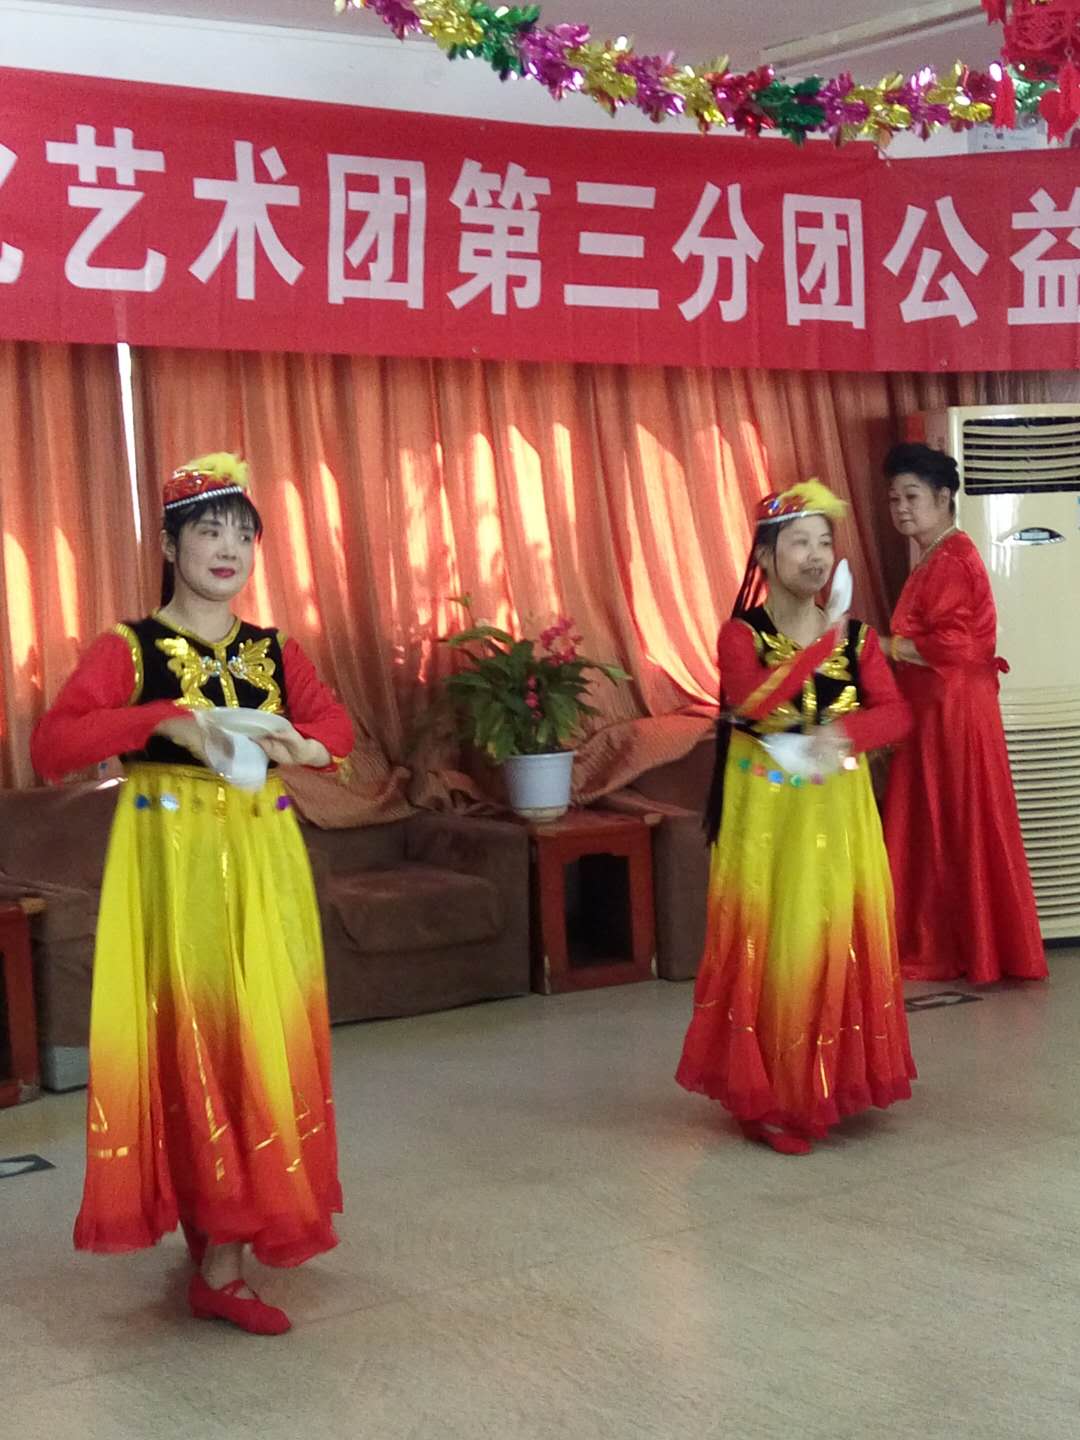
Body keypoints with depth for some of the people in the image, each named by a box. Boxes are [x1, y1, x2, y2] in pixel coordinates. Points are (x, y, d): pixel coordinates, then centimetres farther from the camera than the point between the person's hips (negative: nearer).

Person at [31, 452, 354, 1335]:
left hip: (263, 865, 5)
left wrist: (299, 745, -6)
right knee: (196, 1041, -4)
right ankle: (219, 1269, 2)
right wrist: (162, 720, -25)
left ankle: (227, 1234, 25)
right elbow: (50, 747, -16)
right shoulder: (128, 650, -6)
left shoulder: (277, 653, 8)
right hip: (172, 864, -5)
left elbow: (338, 725, 16)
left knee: (265, 1038, 9)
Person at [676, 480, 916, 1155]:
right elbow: (753, 704, -24)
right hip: (767, 812, -3)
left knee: (843, 941, 6)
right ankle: (771, 1097, 9)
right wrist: (822, 643, -25)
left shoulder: (856, 634, 4)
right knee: (771, 947, -1)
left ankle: (831, 1083, 20)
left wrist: (841, 733, -23)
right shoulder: (742, 633, -6)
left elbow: (896, 714, -4)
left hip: (839, 810, 3)